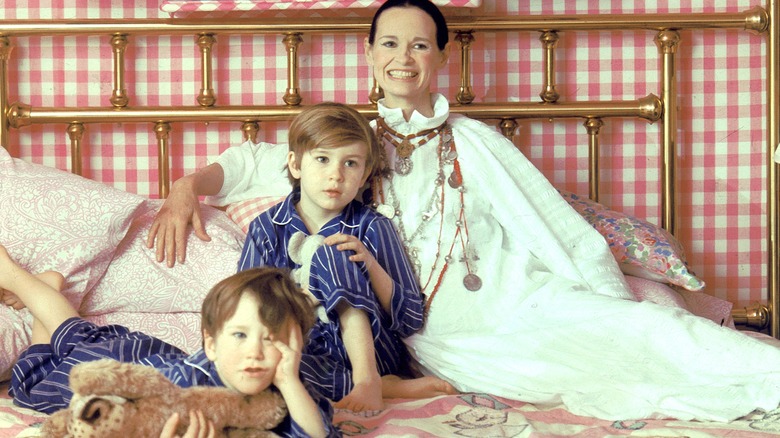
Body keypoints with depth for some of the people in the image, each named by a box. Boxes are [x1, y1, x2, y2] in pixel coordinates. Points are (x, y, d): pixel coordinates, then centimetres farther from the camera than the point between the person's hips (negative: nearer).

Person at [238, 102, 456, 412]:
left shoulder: (372, 229, 4)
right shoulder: (267, 229, 7)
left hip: (368, 349, -1)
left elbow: (411, 321, 0)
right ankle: (385, 386, -25)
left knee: (329, 253, -20)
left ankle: (367, 376, -30)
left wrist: (369, 264, -15)